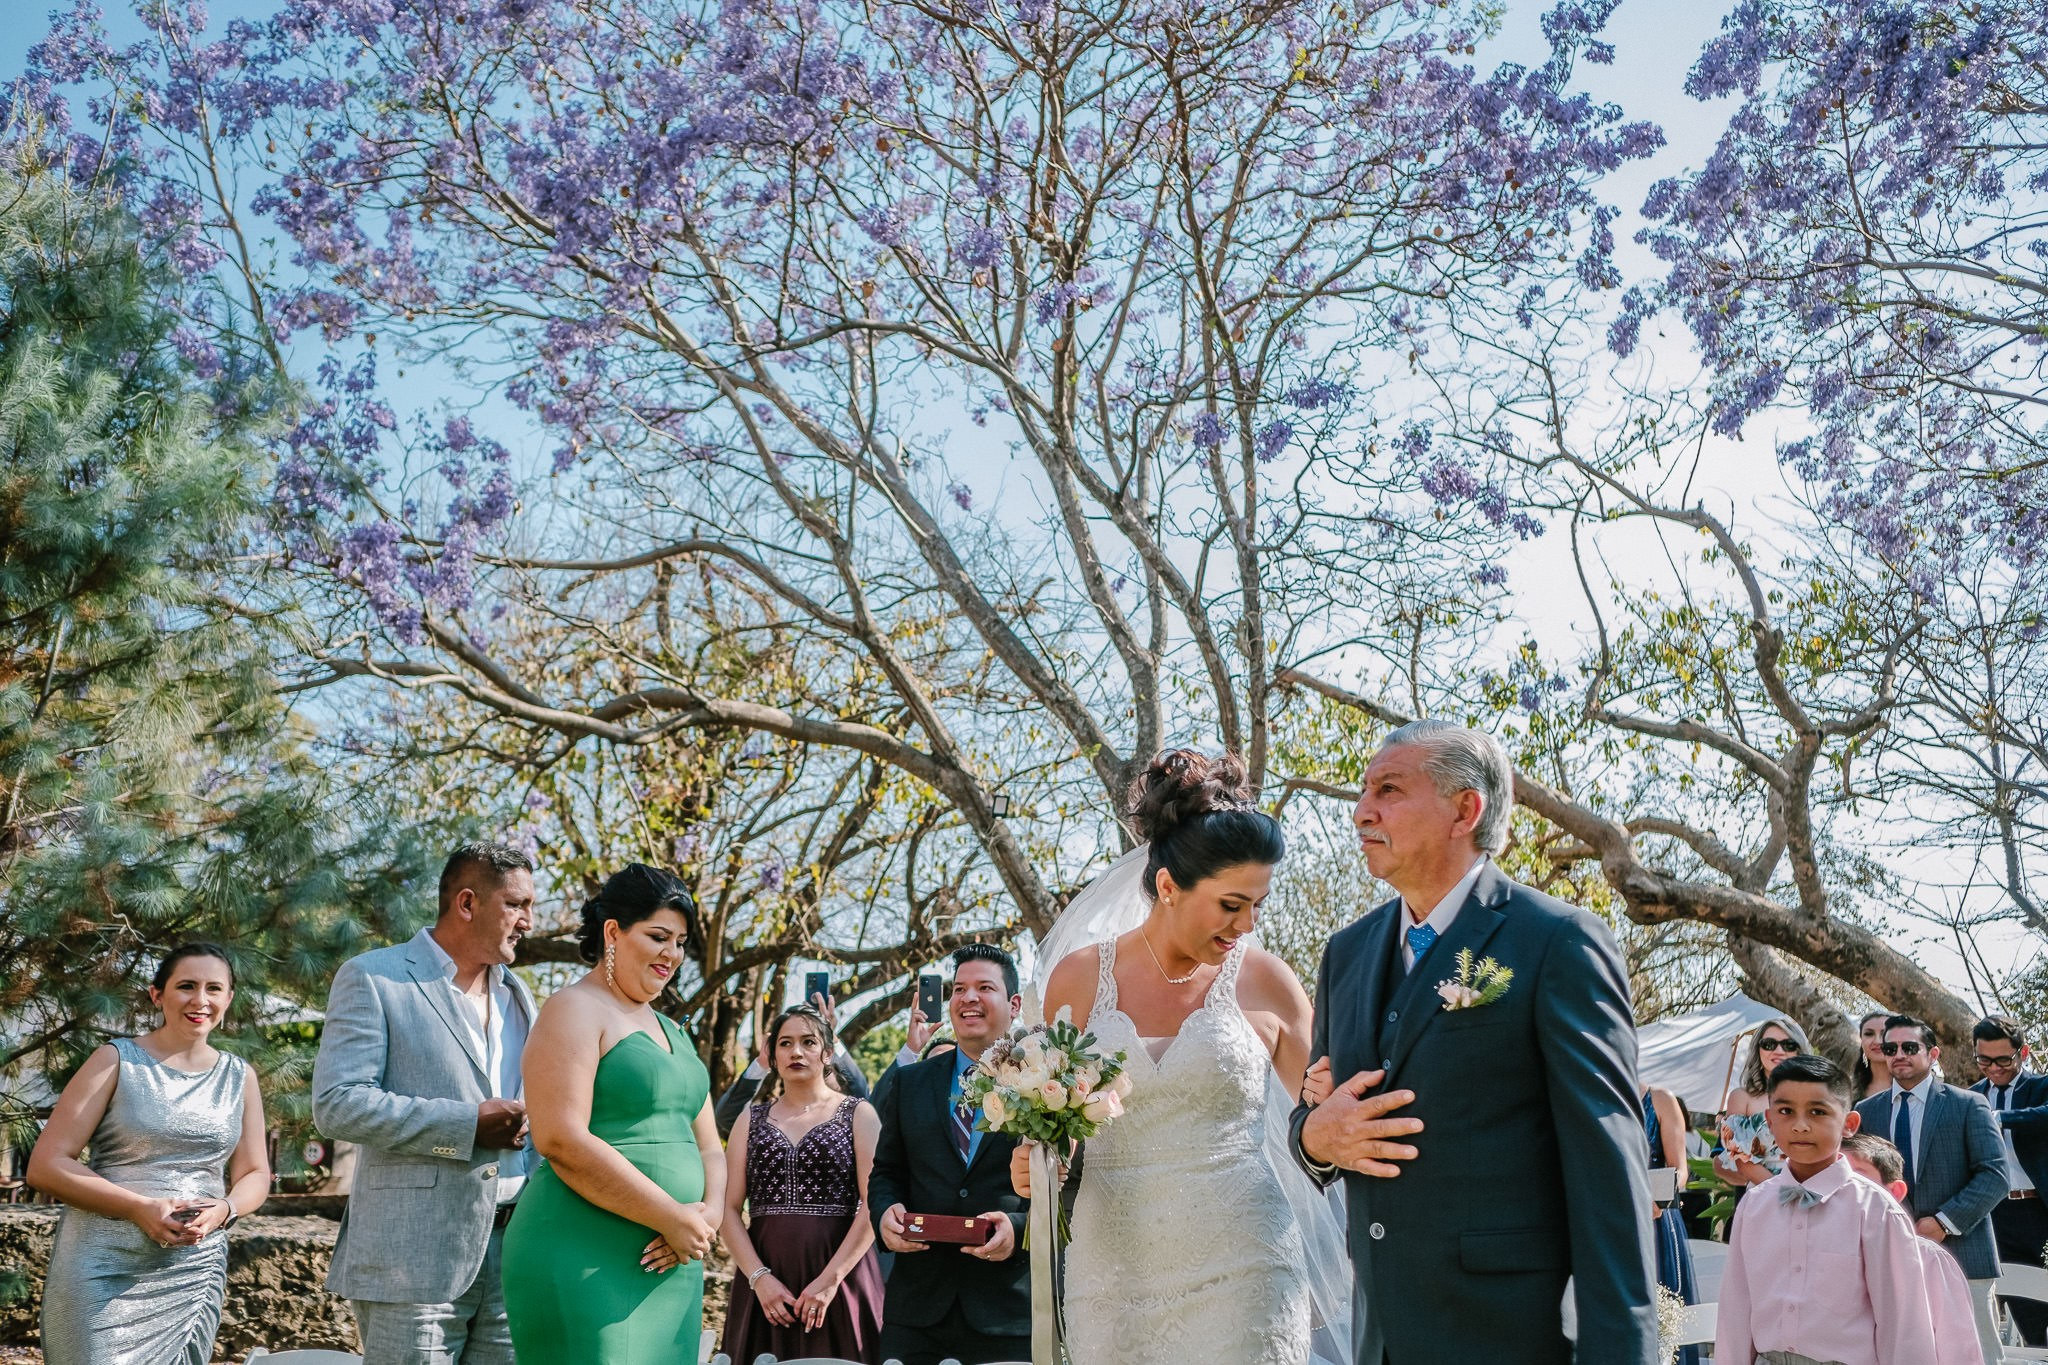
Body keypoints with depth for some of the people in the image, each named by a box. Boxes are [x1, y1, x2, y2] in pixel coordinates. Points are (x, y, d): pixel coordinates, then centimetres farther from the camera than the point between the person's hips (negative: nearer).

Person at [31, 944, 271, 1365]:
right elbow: (45, 1166, -5)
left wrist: (224, 1210, -11)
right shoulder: (117, 1060, -1)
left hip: (196, 1270, 3)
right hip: (104, 1270, -3)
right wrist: (140, 1208, -18)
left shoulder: (240, 1076, 9)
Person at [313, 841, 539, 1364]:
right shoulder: (373, 978, -3)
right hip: (415, 1259, -6)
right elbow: (335, 1105, -13)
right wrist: (468, 1124, -16)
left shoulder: (517, 993, 17)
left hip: (515, 1249, 6)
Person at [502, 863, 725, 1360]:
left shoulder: (670, 1032, 19)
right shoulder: (576, 1011, -6)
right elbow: (562, 1141, -18)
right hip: (584, 1263, -8)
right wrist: (673, 1219, -15)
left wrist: (709, 1214, -4)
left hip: (670, 1265, 8)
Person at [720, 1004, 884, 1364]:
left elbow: (874, 1204, -6)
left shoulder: (858, 1114, 3)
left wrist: (829, 1279, -15)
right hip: (765, 1281, 2)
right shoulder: (752, 1119, 11)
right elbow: (729, 1208, 4)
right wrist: (759, 1277, -10)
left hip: (840, 1278, -2)